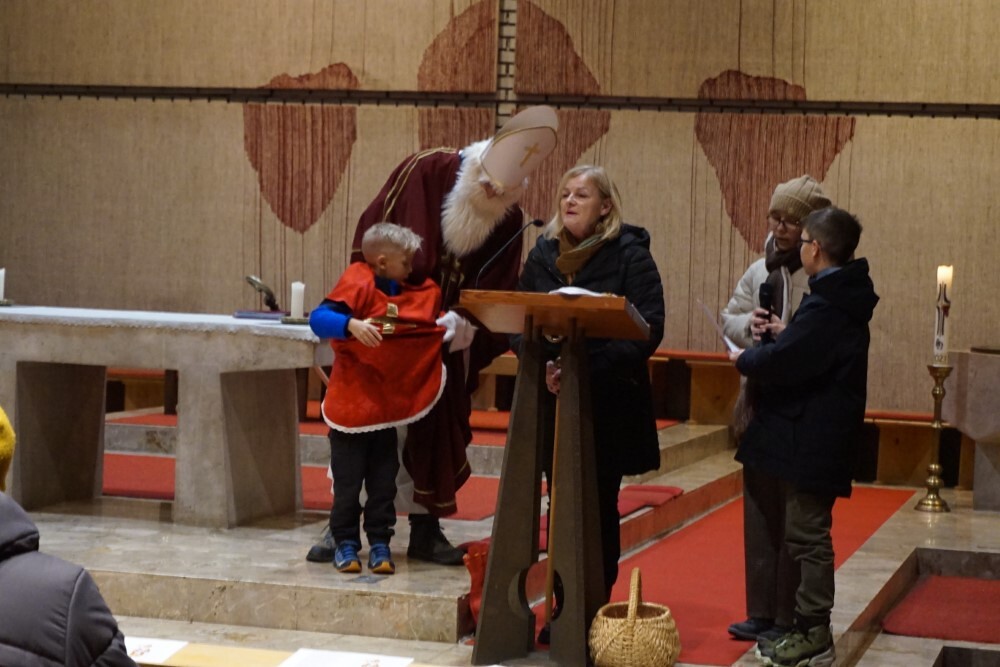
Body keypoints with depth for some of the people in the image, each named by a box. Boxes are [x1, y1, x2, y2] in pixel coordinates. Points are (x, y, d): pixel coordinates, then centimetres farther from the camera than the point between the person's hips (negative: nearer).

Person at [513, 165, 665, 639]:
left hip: (608, 402, -4)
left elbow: (647, 329, -14)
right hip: (552, 399, 4)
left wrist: (587, 367, -23)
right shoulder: (542, 255, 8)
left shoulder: (630, 255, -6)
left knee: (599, 508, 5)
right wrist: (541, 364, -14)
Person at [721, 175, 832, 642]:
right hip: (759, 401, 7)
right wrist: (748, 325, -7)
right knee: (758, 509, 12)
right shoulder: (760, 270, 10)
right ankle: (761, 611, 21)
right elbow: (728, 318, 14)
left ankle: (790, 618, 7)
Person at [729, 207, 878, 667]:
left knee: (807, 536, -4)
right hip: (821, 435, 10)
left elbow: (782, 364, -24)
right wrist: (786, 334, 7)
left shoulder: (824, 308, -21)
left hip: (810, 438, -10)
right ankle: (807, 627, 23)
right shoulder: (846, 299, 11)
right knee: (803, 533, 16)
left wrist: (745, 360, -6)